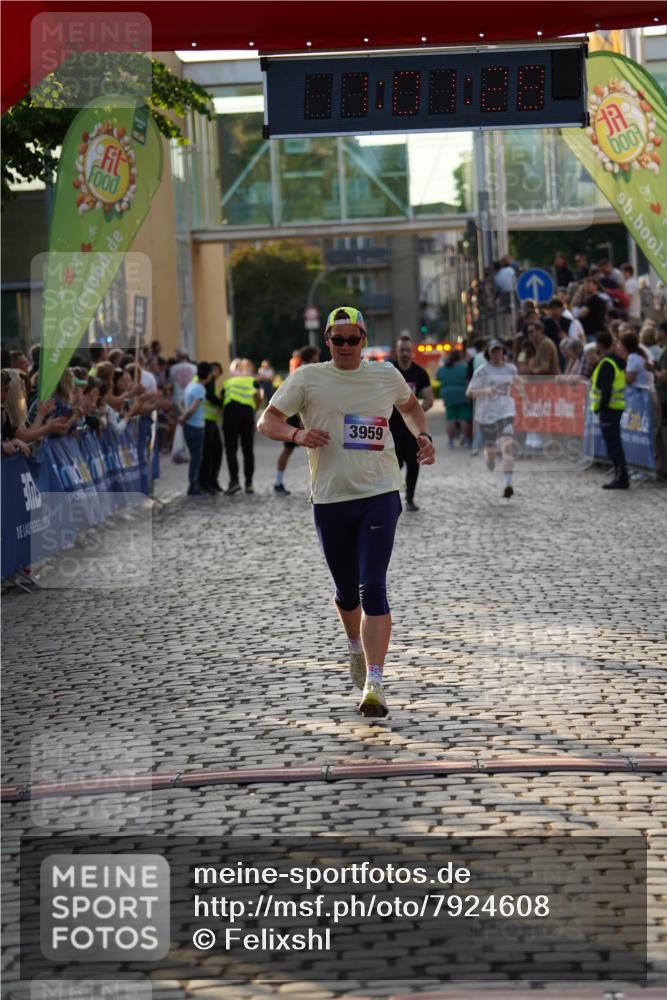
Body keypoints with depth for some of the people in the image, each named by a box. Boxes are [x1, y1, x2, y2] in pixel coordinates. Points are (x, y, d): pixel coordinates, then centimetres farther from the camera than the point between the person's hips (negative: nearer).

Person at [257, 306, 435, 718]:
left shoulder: (387, 375, 7)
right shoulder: (308, 378, 1)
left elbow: (411, 406, 28)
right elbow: (267, 420, -1)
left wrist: (424, 436, 10)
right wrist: (297, 434, -20)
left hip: (380, 494, -1)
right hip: (330, 499, 1)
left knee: (373, 587, -14)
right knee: (347, 591, 11)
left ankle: (374, 683, -18)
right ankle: (357, 647, 44)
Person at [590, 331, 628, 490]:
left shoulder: (606, 363, -16)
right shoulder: (617, 360, 15)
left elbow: (606, 389, -22)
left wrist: (602, 408, -20)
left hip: (609, 409, -10)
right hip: (617, 407, 10)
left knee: (613, 444, -8)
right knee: (615, 443, 15)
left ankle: (621, 478, -9)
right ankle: (621, 477, 18)